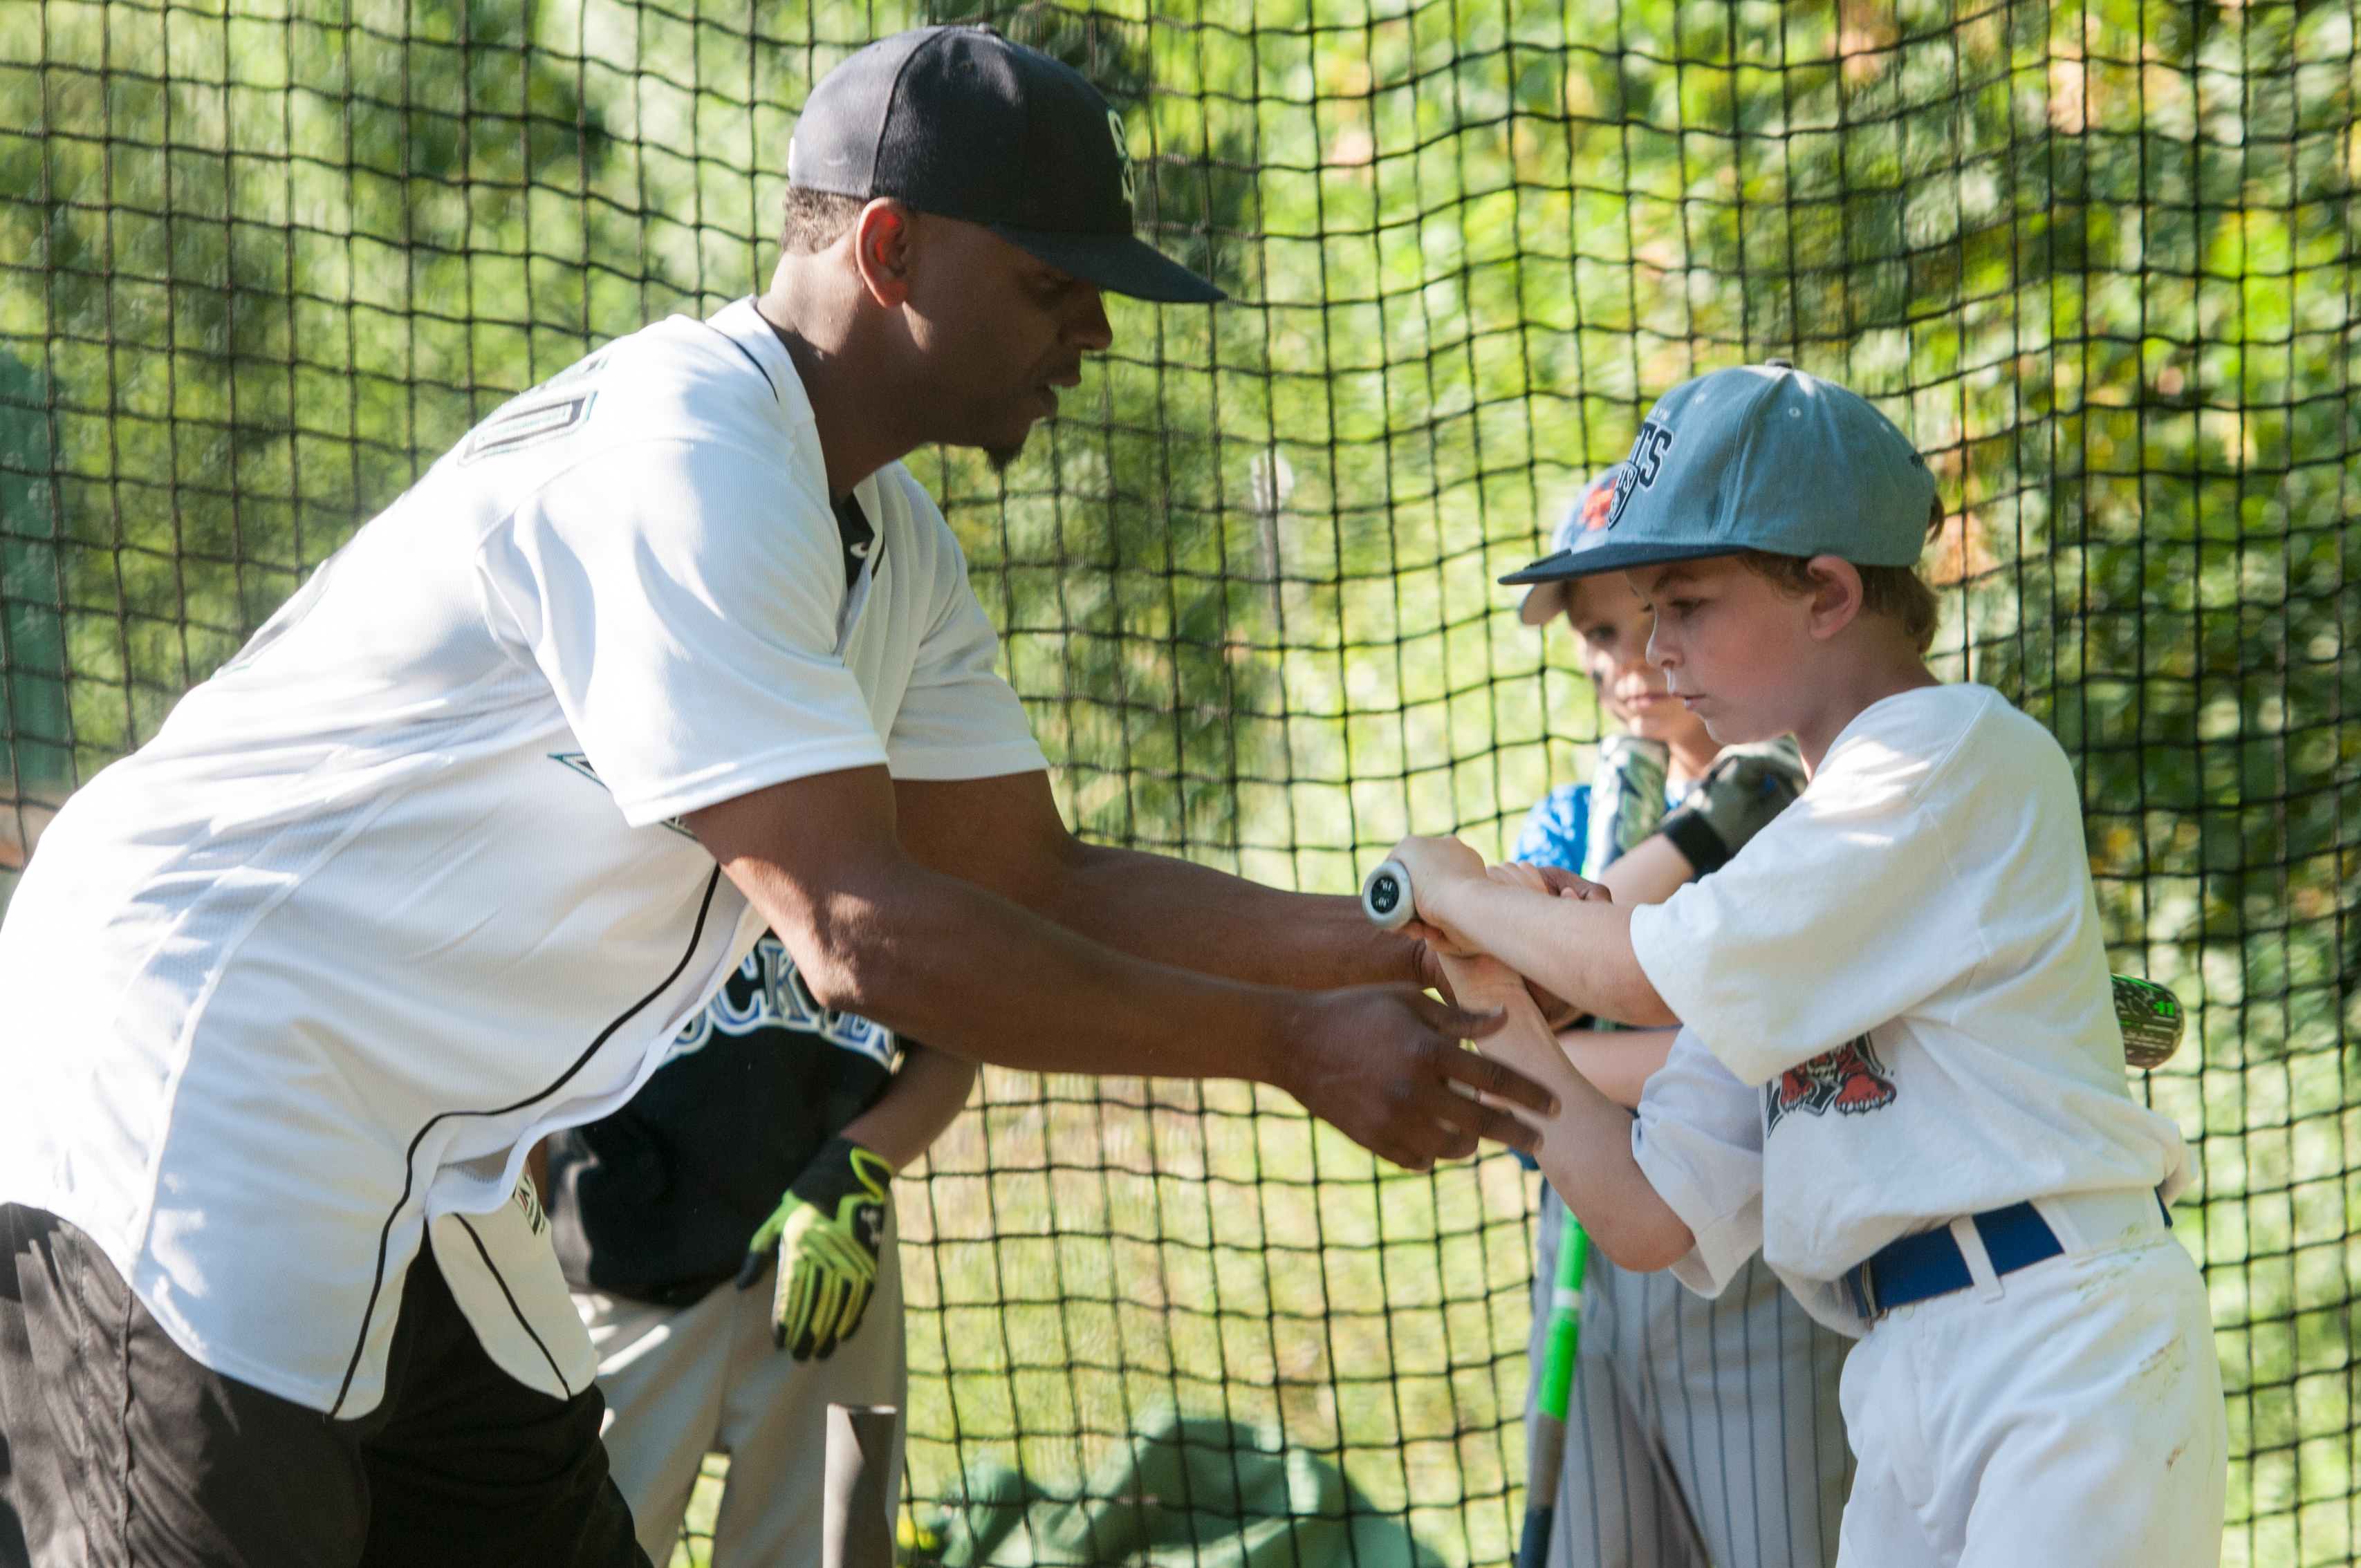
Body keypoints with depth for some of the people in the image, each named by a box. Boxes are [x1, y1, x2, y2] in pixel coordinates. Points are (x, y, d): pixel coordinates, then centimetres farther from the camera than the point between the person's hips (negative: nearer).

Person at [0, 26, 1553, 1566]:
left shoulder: (888, 540, 11)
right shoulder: (682, 464, -22)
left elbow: (1039, 887, 14)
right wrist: (1291, 1045, -21)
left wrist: (1404, 943, 1)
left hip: (422, 1185, 10)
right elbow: (861, 933, -26)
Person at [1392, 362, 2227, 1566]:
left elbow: (1653, 978, -10)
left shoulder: (1961, 747, -6)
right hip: (1907, 1398, 8)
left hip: (2069, 1370, -8)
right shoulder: (1790, 859, 19)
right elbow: (1650, 1219, 13)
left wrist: (1458, 894, 7)